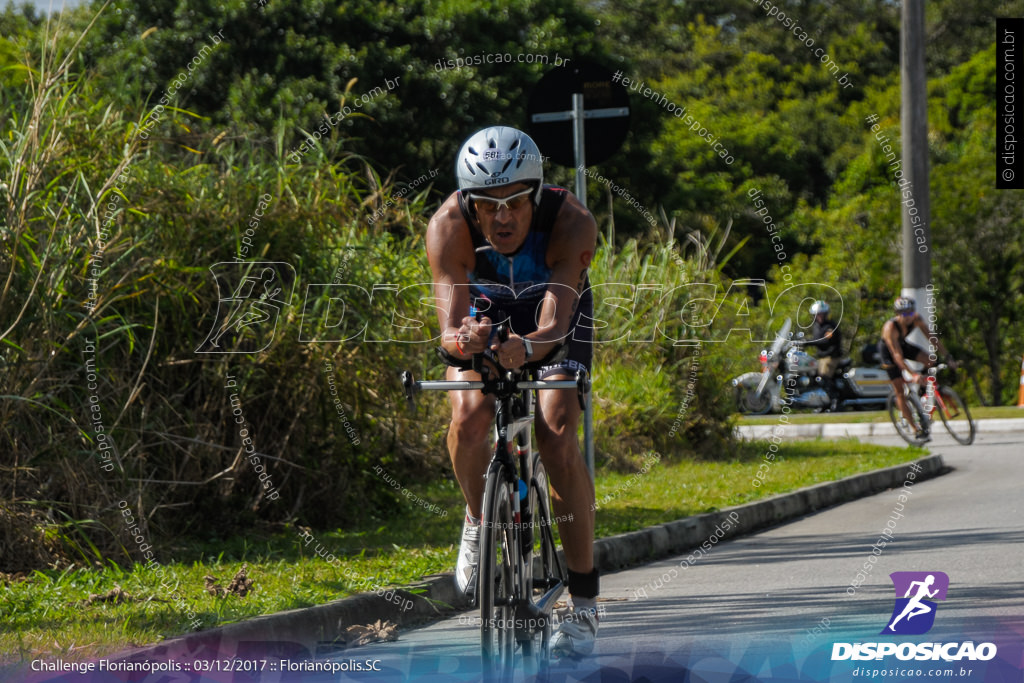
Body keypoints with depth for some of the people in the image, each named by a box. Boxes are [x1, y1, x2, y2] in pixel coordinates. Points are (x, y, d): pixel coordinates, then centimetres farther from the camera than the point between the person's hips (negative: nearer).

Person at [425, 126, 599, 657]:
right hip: (485, 312, 1)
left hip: (557, 314, -1)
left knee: (557, 433, -21)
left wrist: (527, 347, -67)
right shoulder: (449, 227, -33)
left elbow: (553, 324, -45)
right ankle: (479, 522, 4)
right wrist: (460, 339, -65)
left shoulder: (572, 223, -36)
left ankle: (584, 602, -13)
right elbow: (449, 327, -41)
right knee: (469, 417, -28)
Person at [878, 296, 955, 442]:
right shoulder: (890, 327, -36)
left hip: (903, 344, 5)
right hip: (887, 350, -5)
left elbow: (932, 338, -17)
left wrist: (948, 357, -25)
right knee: (899, 391, -8)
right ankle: (917, 430, -4)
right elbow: (897, 355, -39)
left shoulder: (916, 320, -22)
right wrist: (913, 375, -47)